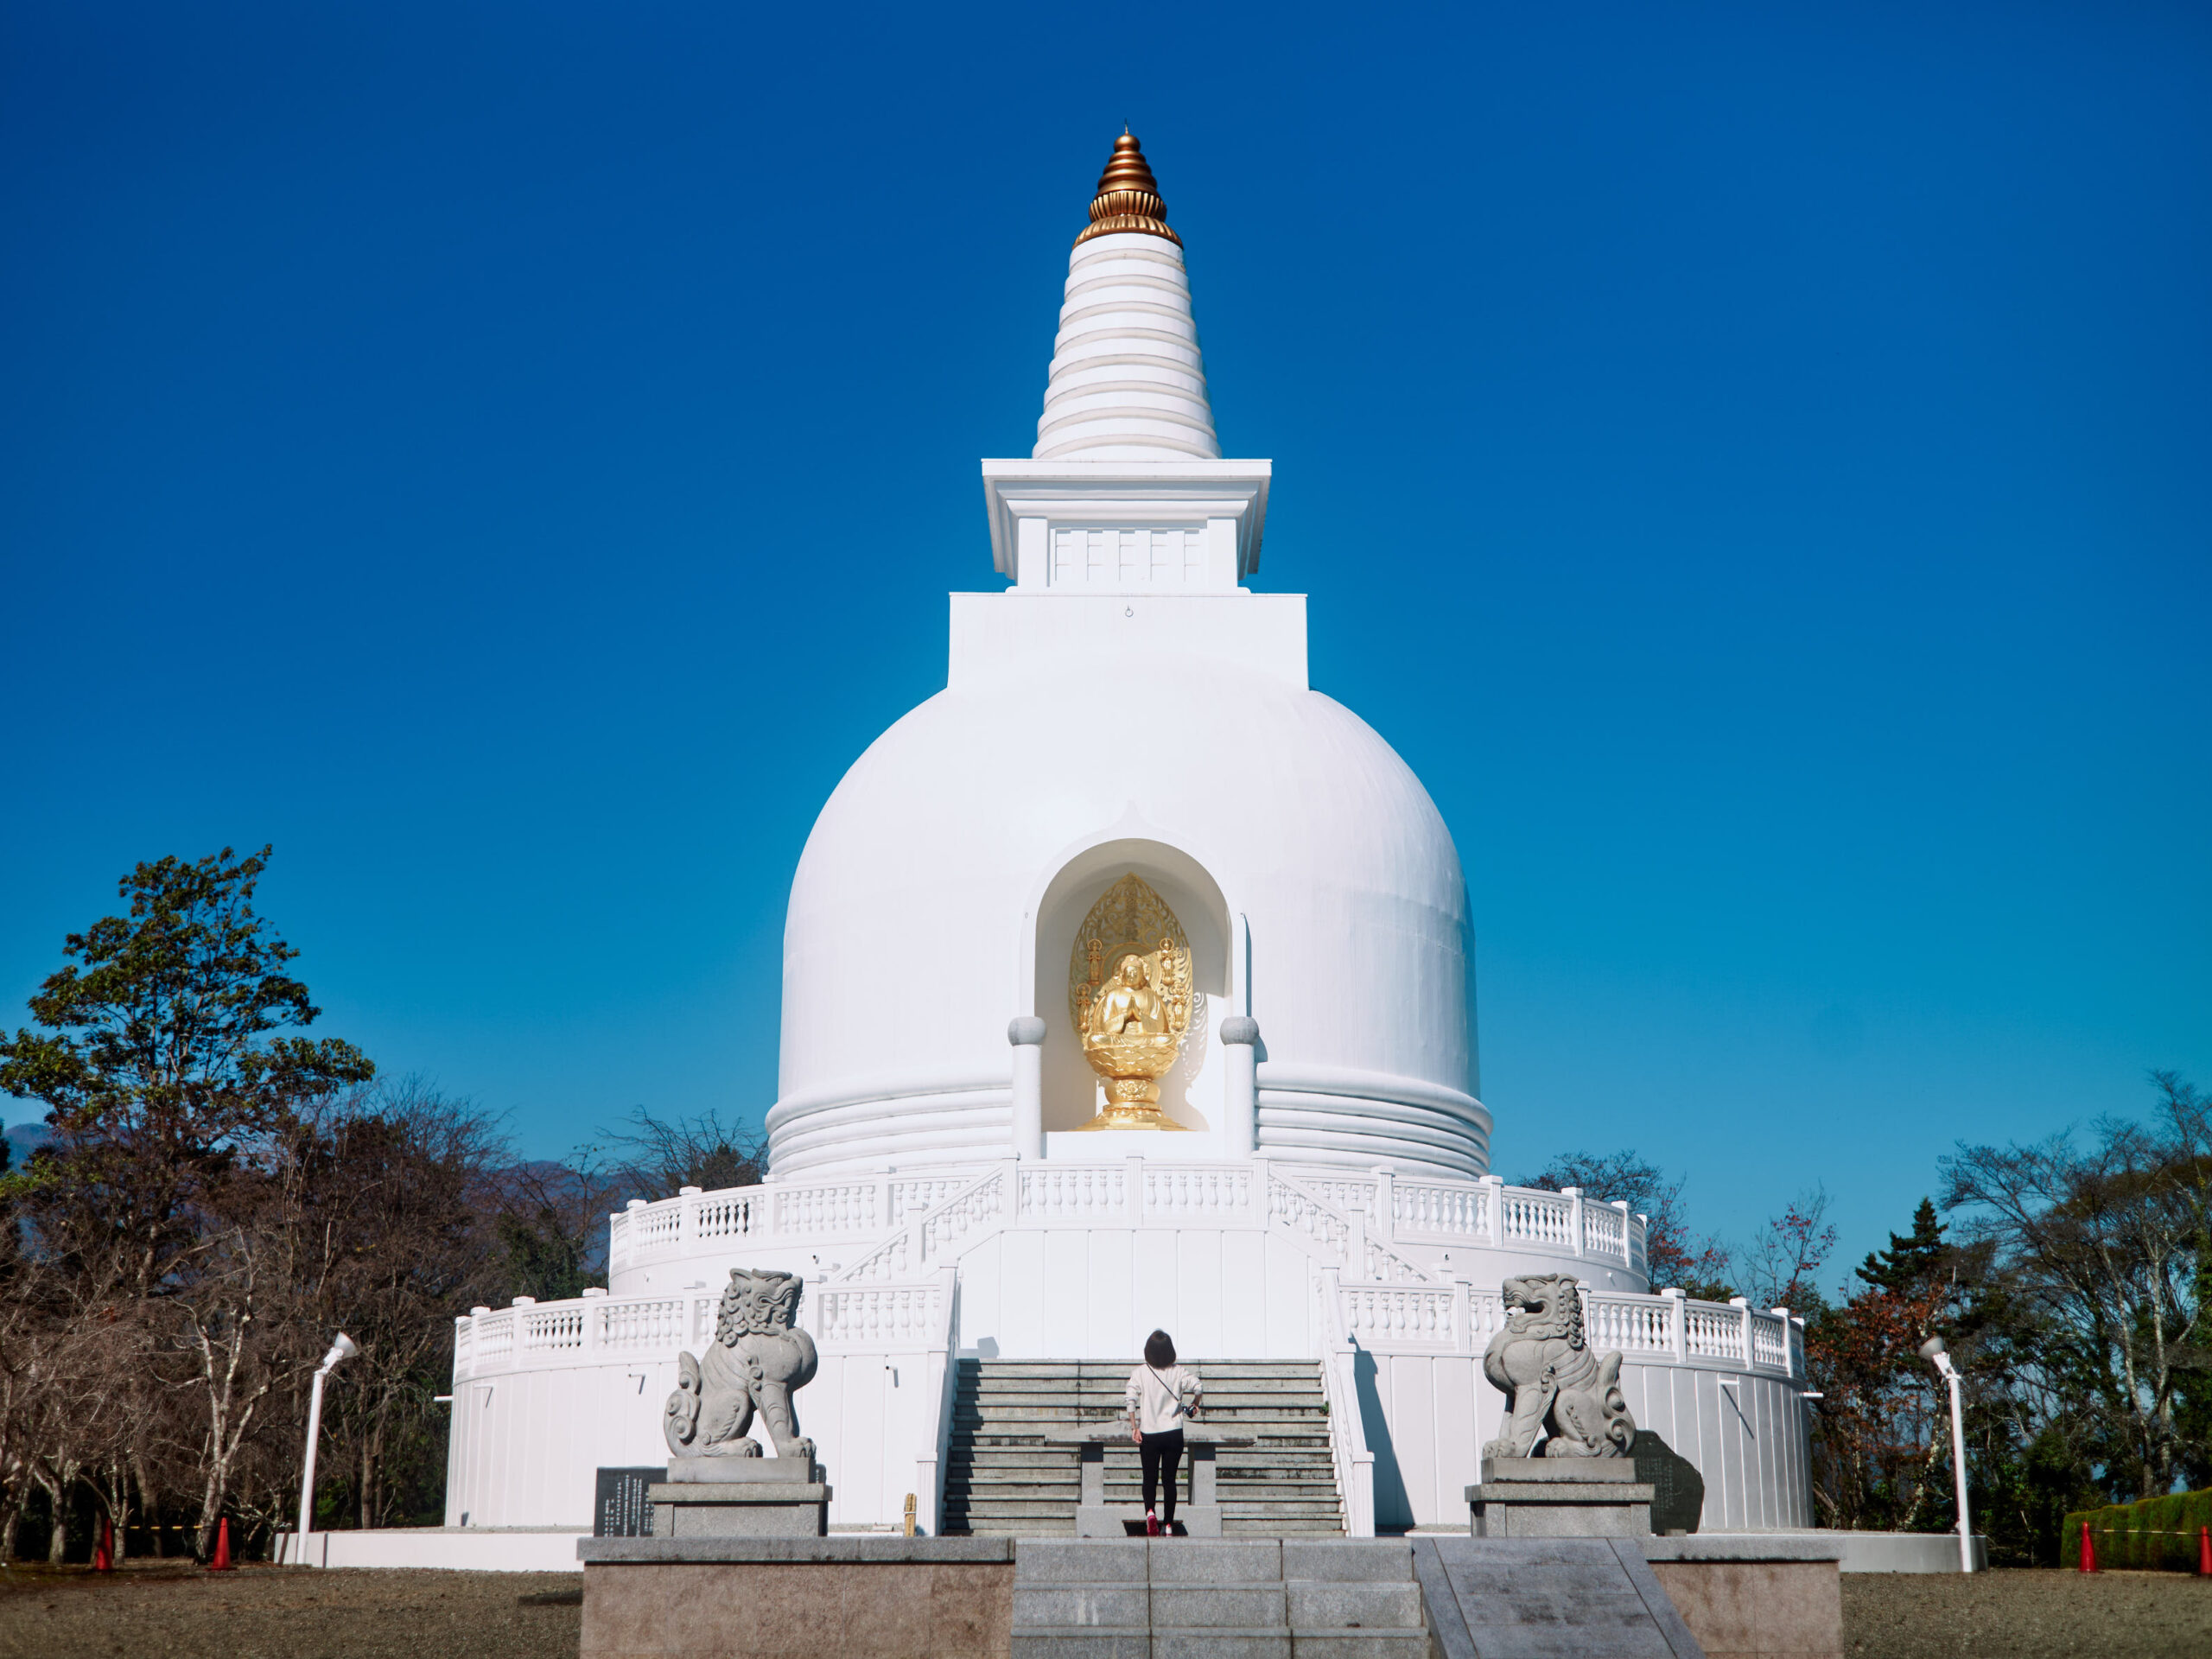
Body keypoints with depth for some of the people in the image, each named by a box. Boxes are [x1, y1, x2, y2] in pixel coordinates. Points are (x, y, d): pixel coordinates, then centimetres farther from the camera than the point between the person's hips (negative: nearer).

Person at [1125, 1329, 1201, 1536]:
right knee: (1170, 1479, 9)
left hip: (1148, 1434, 0)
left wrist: (1134, 1427, -8)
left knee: (1149, 1478, 10)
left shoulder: (1139, 1373, -3)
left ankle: (1149, 1512, -14)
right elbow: (1197, 1387, -15)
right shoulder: (1179, 1372, -2)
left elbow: (1131, 1400, -12)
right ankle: (1168, 1524, 9)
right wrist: (1194, 1406, 4)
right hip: (1173, 1433, 0)